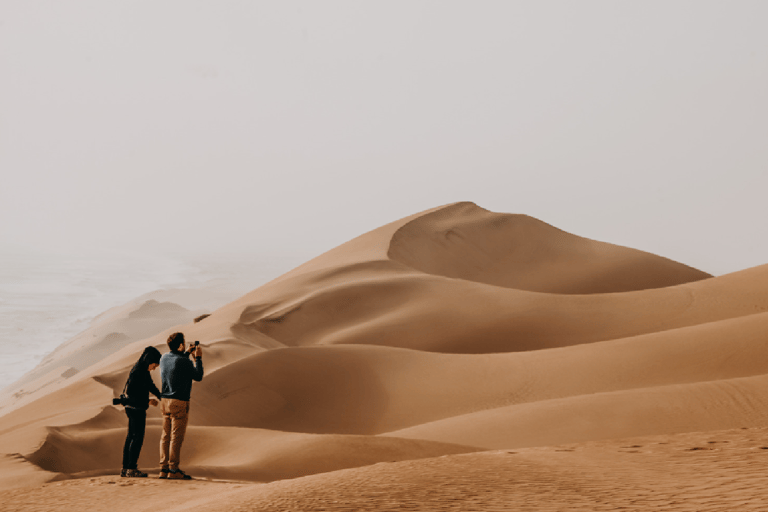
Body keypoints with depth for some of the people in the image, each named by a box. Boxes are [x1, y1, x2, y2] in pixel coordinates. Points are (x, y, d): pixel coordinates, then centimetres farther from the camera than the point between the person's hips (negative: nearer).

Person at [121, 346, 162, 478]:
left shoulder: (143, 370, 10)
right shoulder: (137, 371, -19)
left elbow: (150, 386, 21)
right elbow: (130, 392, -22)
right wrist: (147, 401, -19)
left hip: (136, 408, 10)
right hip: (136, 408, -10)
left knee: (131, 437, 11)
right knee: (138, 437, -6)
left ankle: (125, 469, 14)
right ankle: (132, 468, -3)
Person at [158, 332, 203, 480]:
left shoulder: (164, 358, 6)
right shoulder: (184, 362, -16)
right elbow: (198, 377, -5)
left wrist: (188, 354, 27)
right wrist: (198, 358, 3)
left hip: (165, 401, 7)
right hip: (179, 402, -7)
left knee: (166, 436, 10)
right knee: (176, 437, -3)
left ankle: (164, 468, 12)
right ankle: (173, 470, -1)